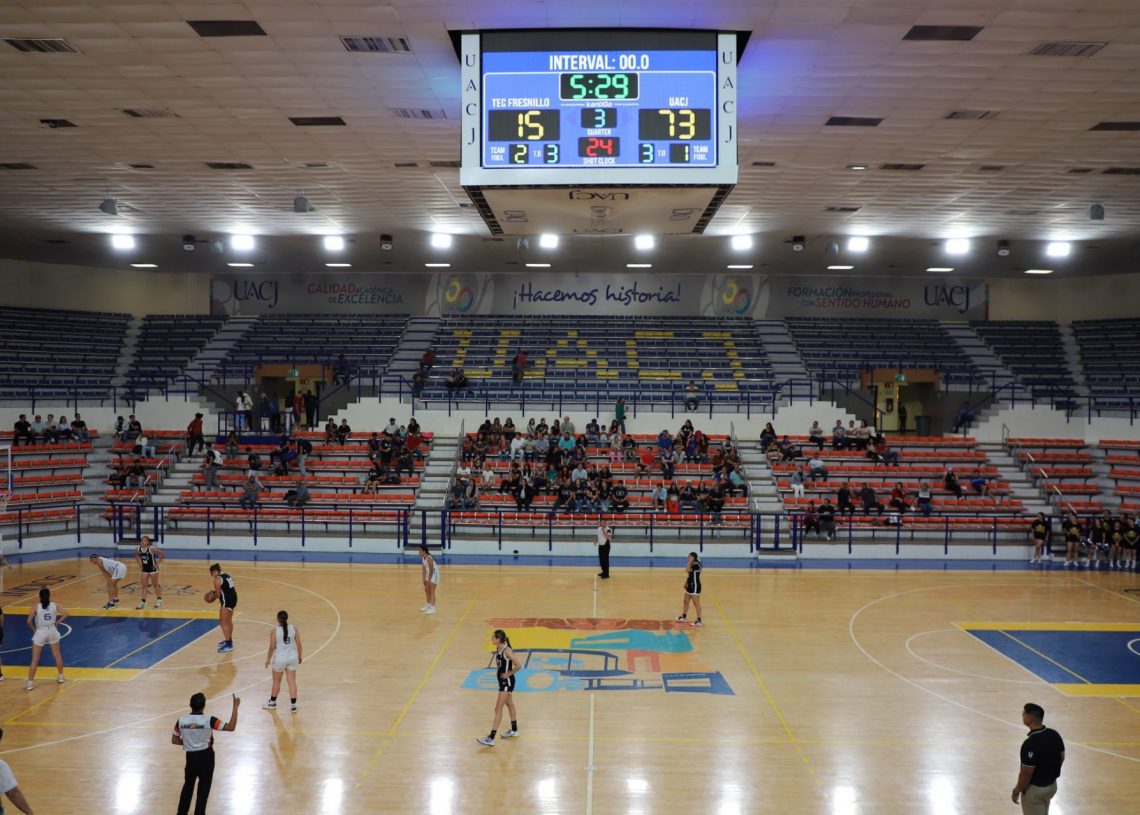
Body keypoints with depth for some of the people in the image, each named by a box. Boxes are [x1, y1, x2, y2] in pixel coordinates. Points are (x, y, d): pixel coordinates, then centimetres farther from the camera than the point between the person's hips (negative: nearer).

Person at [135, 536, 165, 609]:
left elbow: (162, 554, -17)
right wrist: (139, 564, 7)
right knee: (143, 586, 4)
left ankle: (159, 600, 22)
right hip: (144, 569, 5)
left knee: (155, 585, 7)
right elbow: (136, 556, 17)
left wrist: (157, 563, -15)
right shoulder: (138, 549, -6)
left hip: (152, 568, -5)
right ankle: (142, 602, 8)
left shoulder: (151, 549, -21)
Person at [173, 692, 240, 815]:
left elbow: (174, 740, 2)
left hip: (191, 757, 3)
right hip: (206, 757, -3)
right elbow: (231, 727, -19)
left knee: (188, 786, 23)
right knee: (203, 789, 11)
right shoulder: (209, 720, -19)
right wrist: (235, 707, -16)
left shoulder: (181, 720, -10)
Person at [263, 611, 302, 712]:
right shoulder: (293, 628, -5)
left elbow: (272, 647, -10)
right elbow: (299, 644, 0)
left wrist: (268, 659, 4)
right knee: (292, 681, 8)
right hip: (292, 657, 3)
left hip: (280, 658, -3)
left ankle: (272, 703, 35)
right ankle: (293, 705, 10)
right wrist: (299, 656, 14)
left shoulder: (275, 630, -14)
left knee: (276, 681, 16)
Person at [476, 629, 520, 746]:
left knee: (498, 709, -7)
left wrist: (508, 674, -17)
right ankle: (514, 730, 38)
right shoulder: (498, 649, 0)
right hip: (502, 681, 9)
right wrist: (499, 671, 5)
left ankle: (491, 738, -4)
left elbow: (518, 665, -26)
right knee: (510, 705, 22)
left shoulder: (507, 651, -24)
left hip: (507, 682, -9)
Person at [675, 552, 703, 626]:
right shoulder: (692, 565, 10)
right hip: (690, 586, 10)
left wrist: (690, 562, -25)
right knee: (686, 601, 20)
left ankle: (699, 620, -2)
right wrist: (686, 583, 14)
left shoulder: (696, 565, -21)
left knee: (696, 604, -6)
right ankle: (684, 617, 34)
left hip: (695, 586, -10)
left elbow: (687, 570, -34)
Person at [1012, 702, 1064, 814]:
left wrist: (1016, 791, -11)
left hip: (1034, 789, -8)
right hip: (1052, 785, 8)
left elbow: (1026, 773, -25)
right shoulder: (1055, 734, -5)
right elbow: (1061, 758, 9)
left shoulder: (1030, 743, -31)